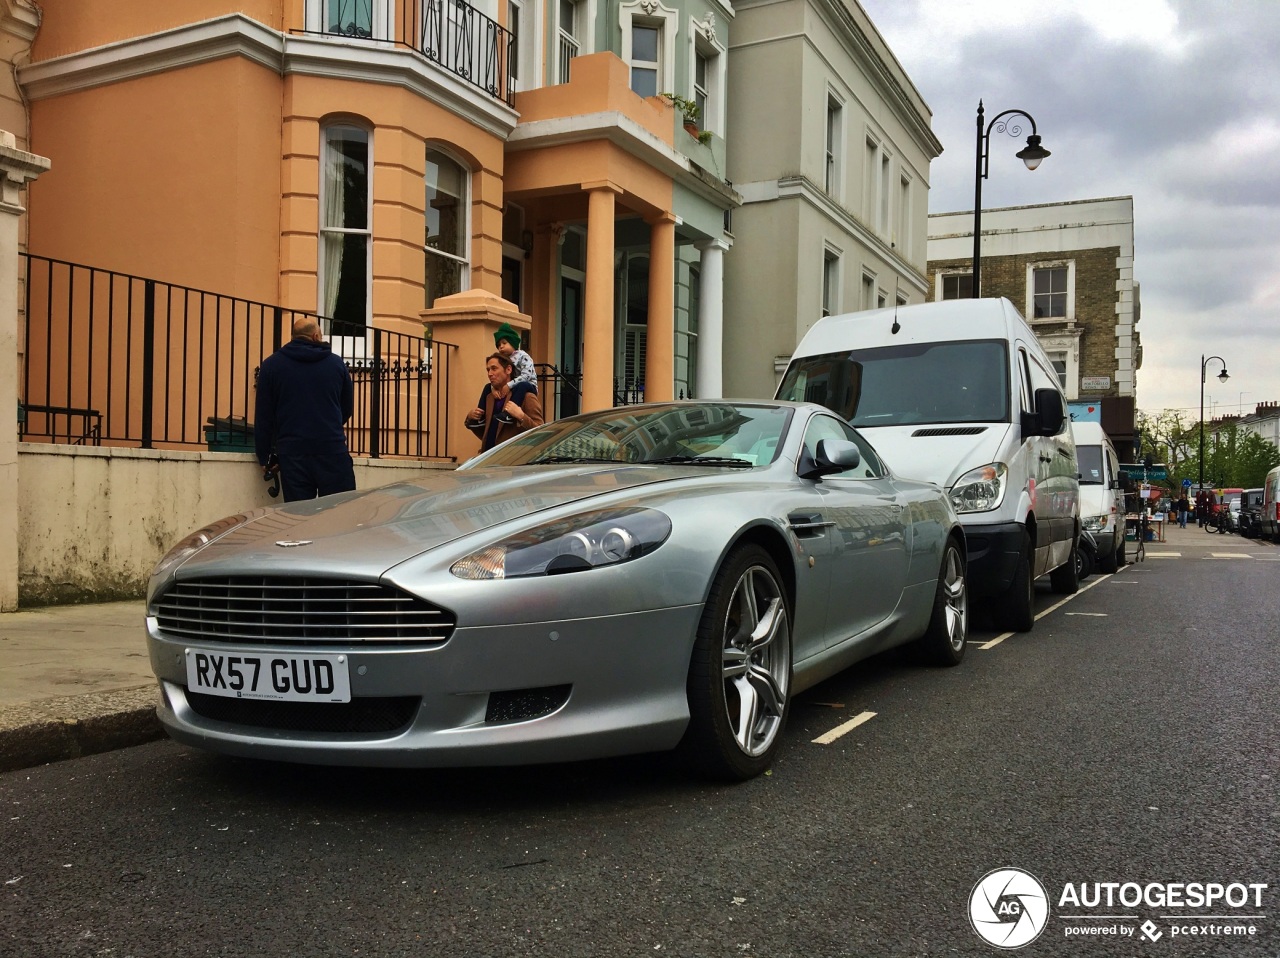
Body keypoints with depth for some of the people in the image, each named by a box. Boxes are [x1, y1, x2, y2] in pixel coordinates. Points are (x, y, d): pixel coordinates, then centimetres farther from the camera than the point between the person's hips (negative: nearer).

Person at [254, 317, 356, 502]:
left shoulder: (271, 365, 6)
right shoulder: (337, 363, 8)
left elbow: (263, 417, 5)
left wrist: (263, 457, 13)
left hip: (292, 454, 0)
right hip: (333, 452, 0)